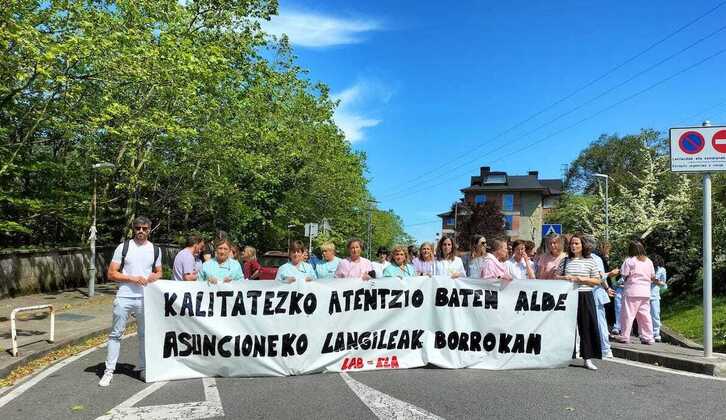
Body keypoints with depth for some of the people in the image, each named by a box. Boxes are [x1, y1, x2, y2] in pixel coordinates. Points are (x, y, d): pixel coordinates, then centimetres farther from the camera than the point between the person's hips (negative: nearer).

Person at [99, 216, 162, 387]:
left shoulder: (155, 250, 8)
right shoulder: (123, 247, 0)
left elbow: (159, 272, 18)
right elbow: (111, 274, -2)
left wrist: (154, 276, -6)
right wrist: (133, 278, -15)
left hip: (145, 298, 2)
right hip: (124, 297, -2)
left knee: (145, 334, 9)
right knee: (116, 334, 2)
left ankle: (143, 369, 20)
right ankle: (109, 371, 10)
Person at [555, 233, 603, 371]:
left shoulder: (590, 261, 4)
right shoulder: (565, 260, 8)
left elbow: (597, 281, 3)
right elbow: (557, 277, 11)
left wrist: (582, 279, -11)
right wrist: (565, 278, -9)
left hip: (585, 296, -1)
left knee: (587, 327, 0)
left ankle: (587, 358, 7)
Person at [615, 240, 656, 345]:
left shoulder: (629, 261, -9)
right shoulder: (649, 261, 8)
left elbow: (625, 276, -10)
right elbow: (653, 277, 10)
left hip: (632, 291, -5)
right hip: (645, 292, 5)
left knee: (628, 314, 0)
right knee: (645, 315, 10)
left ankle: (625, 336, 3)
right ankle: (648, 338, 13)